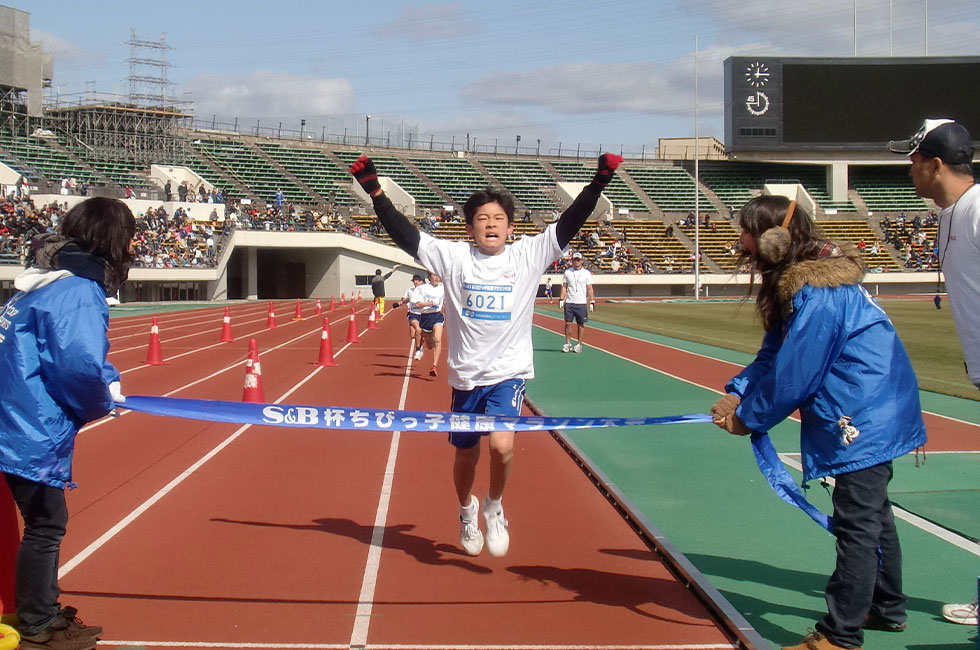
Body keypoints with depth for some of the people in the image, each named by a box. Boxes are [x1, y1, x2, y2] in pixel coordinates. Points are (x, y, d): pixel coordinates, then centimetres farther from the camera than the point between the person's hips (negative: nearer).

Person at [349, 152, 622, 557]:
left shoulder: (528, 255, -1)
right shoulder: (454, 257, -1)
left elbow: (568, 224, -7)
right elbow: (405, 235, -7)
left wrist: (598, 183, -17)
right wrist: (375, 193, -15)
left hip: (509, 373, -2)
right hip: (466, 375, 2)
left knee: (502, 445, -22)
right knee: (465, 455, 15)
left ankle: (494, 507, 8)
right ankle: (467, 511, 46)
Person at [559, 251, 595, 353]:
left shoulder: (586, 273, 3)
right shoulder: (567, 272, 8)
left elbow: (589, 288, 1)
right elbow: (564, 286, 11)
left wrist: (592, 302, -5)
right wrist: (561, 299, 2)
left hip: (581, 303, -2)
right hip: (569, 302, 2)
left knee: (581, 324, 1)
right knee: (568, 323, -1)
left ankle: (579, 345, 9)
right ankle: (568, 344, 8)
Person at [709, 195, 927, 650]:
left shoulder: (816, 295, -25)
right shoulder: (802, 282, 7)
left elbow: (792, 376, -22)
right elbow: (775, 355, 9)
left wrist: (748, 418, -9)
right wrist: (737, 393, -6)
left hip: (863, 420, -11)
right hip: (876, 413, 11)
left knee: (857, 524, -5)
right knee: (872, 513, 22)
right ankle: (886, 608, 37)